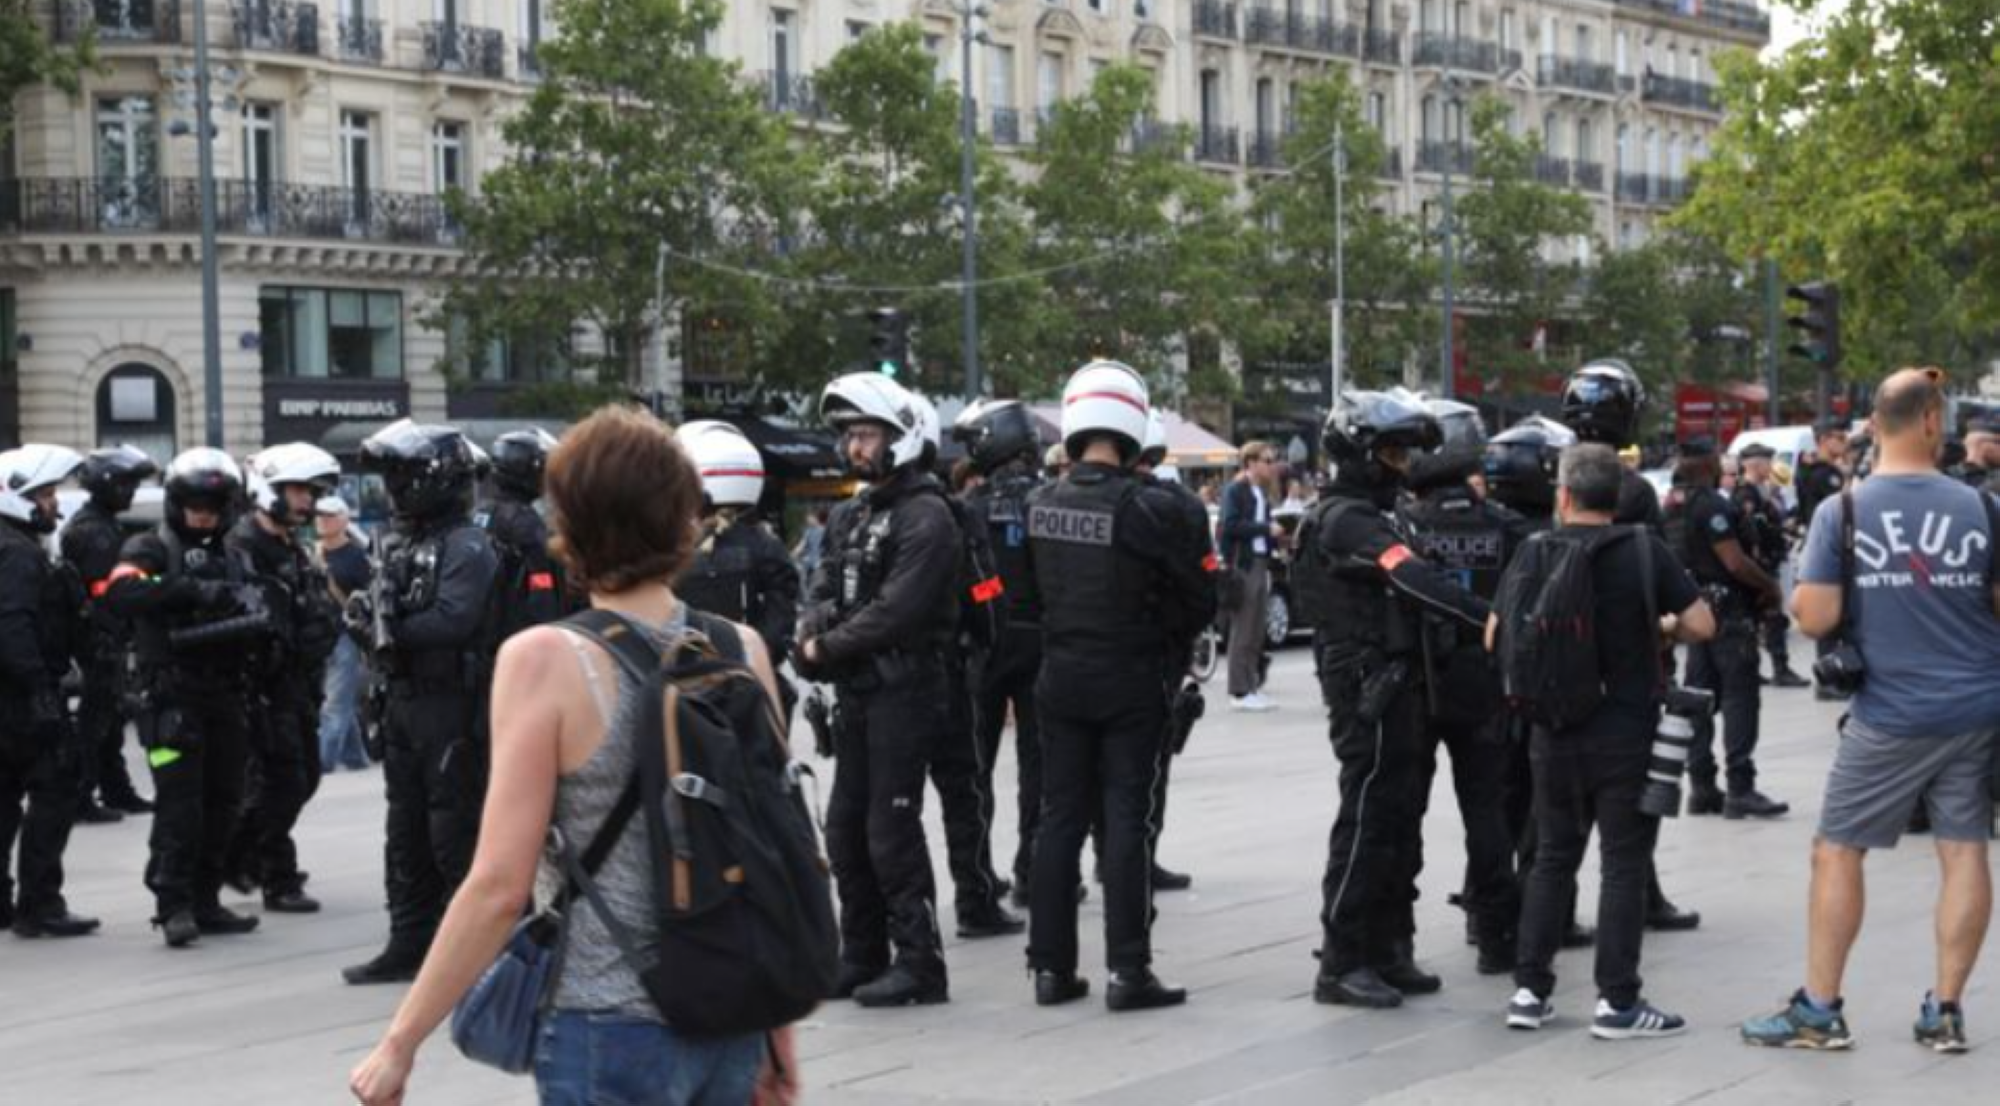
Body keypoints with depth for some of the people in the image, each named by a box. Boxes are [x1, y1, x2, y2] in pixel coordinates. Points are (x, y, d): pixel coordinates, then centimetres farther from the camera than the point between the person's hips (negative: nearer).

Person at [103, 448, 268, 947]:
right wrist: (191, 590, -28)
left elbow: (256, 628, 14)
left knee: (222, 805, 7)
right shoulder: (150, 550, 0)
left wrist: (256, 621, -11)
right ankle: (174, 906, -7)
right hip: (173, 698, -6)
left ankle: (205, 902, 15)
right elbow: (122, 594, -21)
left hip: (226, 699, 6)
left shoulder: (234, 559, 17)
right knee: (179, 805, -10)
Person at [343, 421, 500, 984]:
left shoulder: (466, 547, -12)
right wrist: (370, 612, -6)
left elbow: (452, 620, -24)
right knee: (406, 831, 13)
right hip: (403, 699, 9)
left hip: (450, 705, -9)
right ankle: (410, 944, 21)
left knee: (455, 831, -5)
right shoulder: (402, 543, 16)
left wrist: (394, 627, -18)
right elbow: (387, 610, 15)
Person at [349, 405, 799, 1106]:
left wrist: (400, 1043, -6)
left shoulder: (544, 661, -12)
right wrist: (780, 1033, 15)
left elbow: (500, 887, -14)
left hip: (609, 1031, -5)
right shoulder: (742, 652, 1)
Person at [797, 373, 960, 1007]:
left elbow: (896, 610, -19)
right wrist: (813, 631, -9)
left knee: (892, 830, -8)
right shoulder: (852, 515, 17)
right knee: (846, 829, 12)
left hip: (903, 690, -9)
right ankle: (862, 959, 22)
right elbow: (824, 587, 12)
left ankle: (919, 966, -1)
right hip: (856, 693, 9)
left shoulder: (925, 516, -11)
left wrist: (828, 647, -12)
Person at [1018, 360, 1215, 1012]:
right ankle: (1127, 971, 0)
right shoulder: (1150, 509, -17)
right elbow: (1198, 602, -9)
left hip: (1061, 680, 4)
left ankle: (1051, 966, 14)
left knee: (1059, 818, 11)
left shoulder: (1039, 506, -2)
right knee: (1126, 822, 0)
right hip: (1131, 683, -4)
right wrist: (1165, 635, 10)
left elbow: (1030, 594, 9)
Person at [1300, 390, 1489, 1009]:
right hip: (1369, 693, -10)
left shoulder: (1367, 516, 19)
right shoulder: (1349, 520, -15)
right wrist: (1492, 618, -33)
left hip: (1394, 690, 10)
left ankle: (1387, 952, 19)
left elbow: (1405, 595, 15)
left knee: (1398, 820, 12)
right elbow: (1418, 584, -28)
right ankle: (1341, 965, -3)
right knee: (1366, 822, -7)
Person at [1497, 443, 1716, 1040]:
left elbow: (1496, 639, 6)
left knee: (1553, 856, 14)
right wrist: (1660, 629, 10)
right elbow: (1701, 624, -10)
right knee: (1624, 863, 2)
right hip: (1627, 731, -3)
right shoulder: (1643, 549, -7)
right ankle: (1616, 1001, 1)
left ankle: (1530, 989, 14)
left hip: (1554, 731, 3)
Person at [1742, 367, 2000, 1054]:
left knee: (1837, 849, 7)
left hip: (1892, 715, -2)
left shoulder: (1842, 512, -7)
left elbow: (1815, 619, -11)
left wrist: (1800, 594, 10)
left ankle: (1820, 1010, 10)